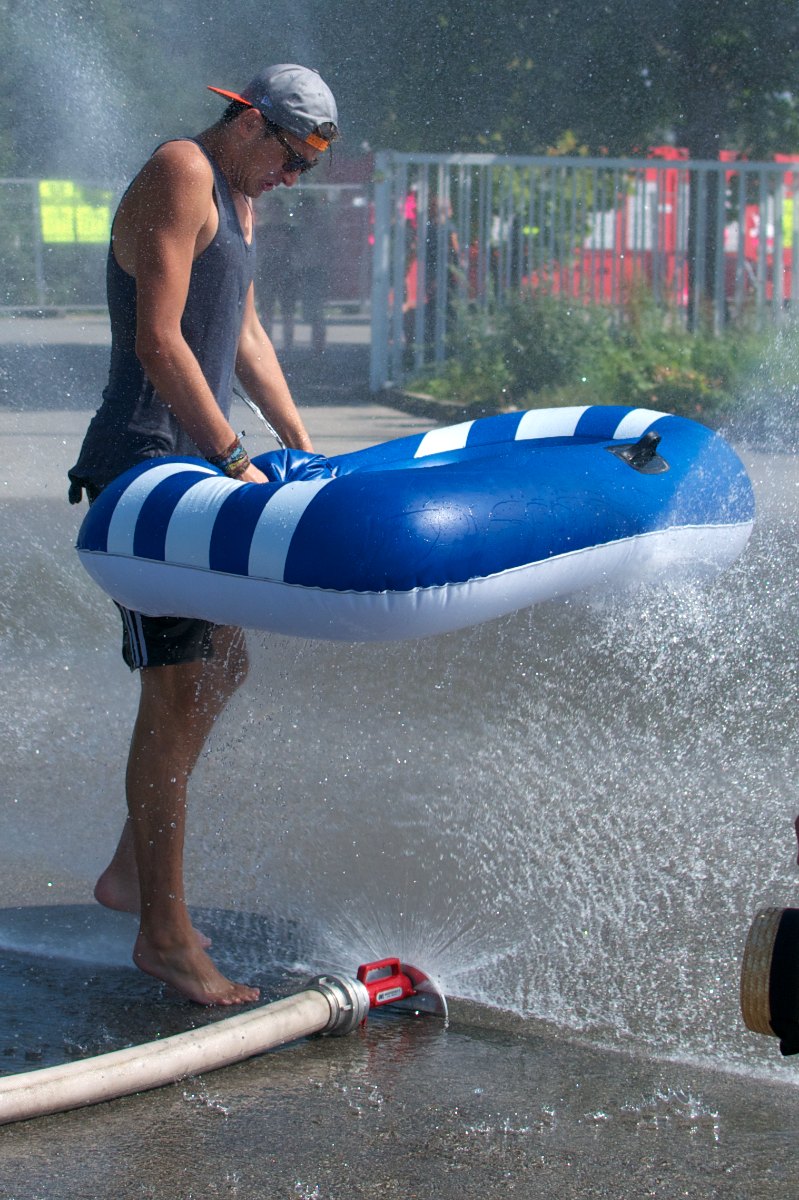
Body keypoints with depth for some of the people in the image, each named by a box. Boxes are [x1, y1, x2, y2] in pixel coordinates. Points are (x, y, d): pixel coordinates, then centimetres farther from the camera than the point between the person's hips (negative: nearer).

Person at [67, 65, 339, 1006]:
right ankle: (163, 933, -8)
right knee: (178, 690, -12)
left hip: (200, 459, 11)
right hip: (144, 462, -10)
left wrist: (300, 445, 28)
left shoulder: (237, 195, 17)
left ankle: (130, 873, 27)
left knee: (223, 667, 15)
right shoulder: (179, 175, -14)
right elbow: (158, 341, -22)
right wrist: (233, 460, -22)